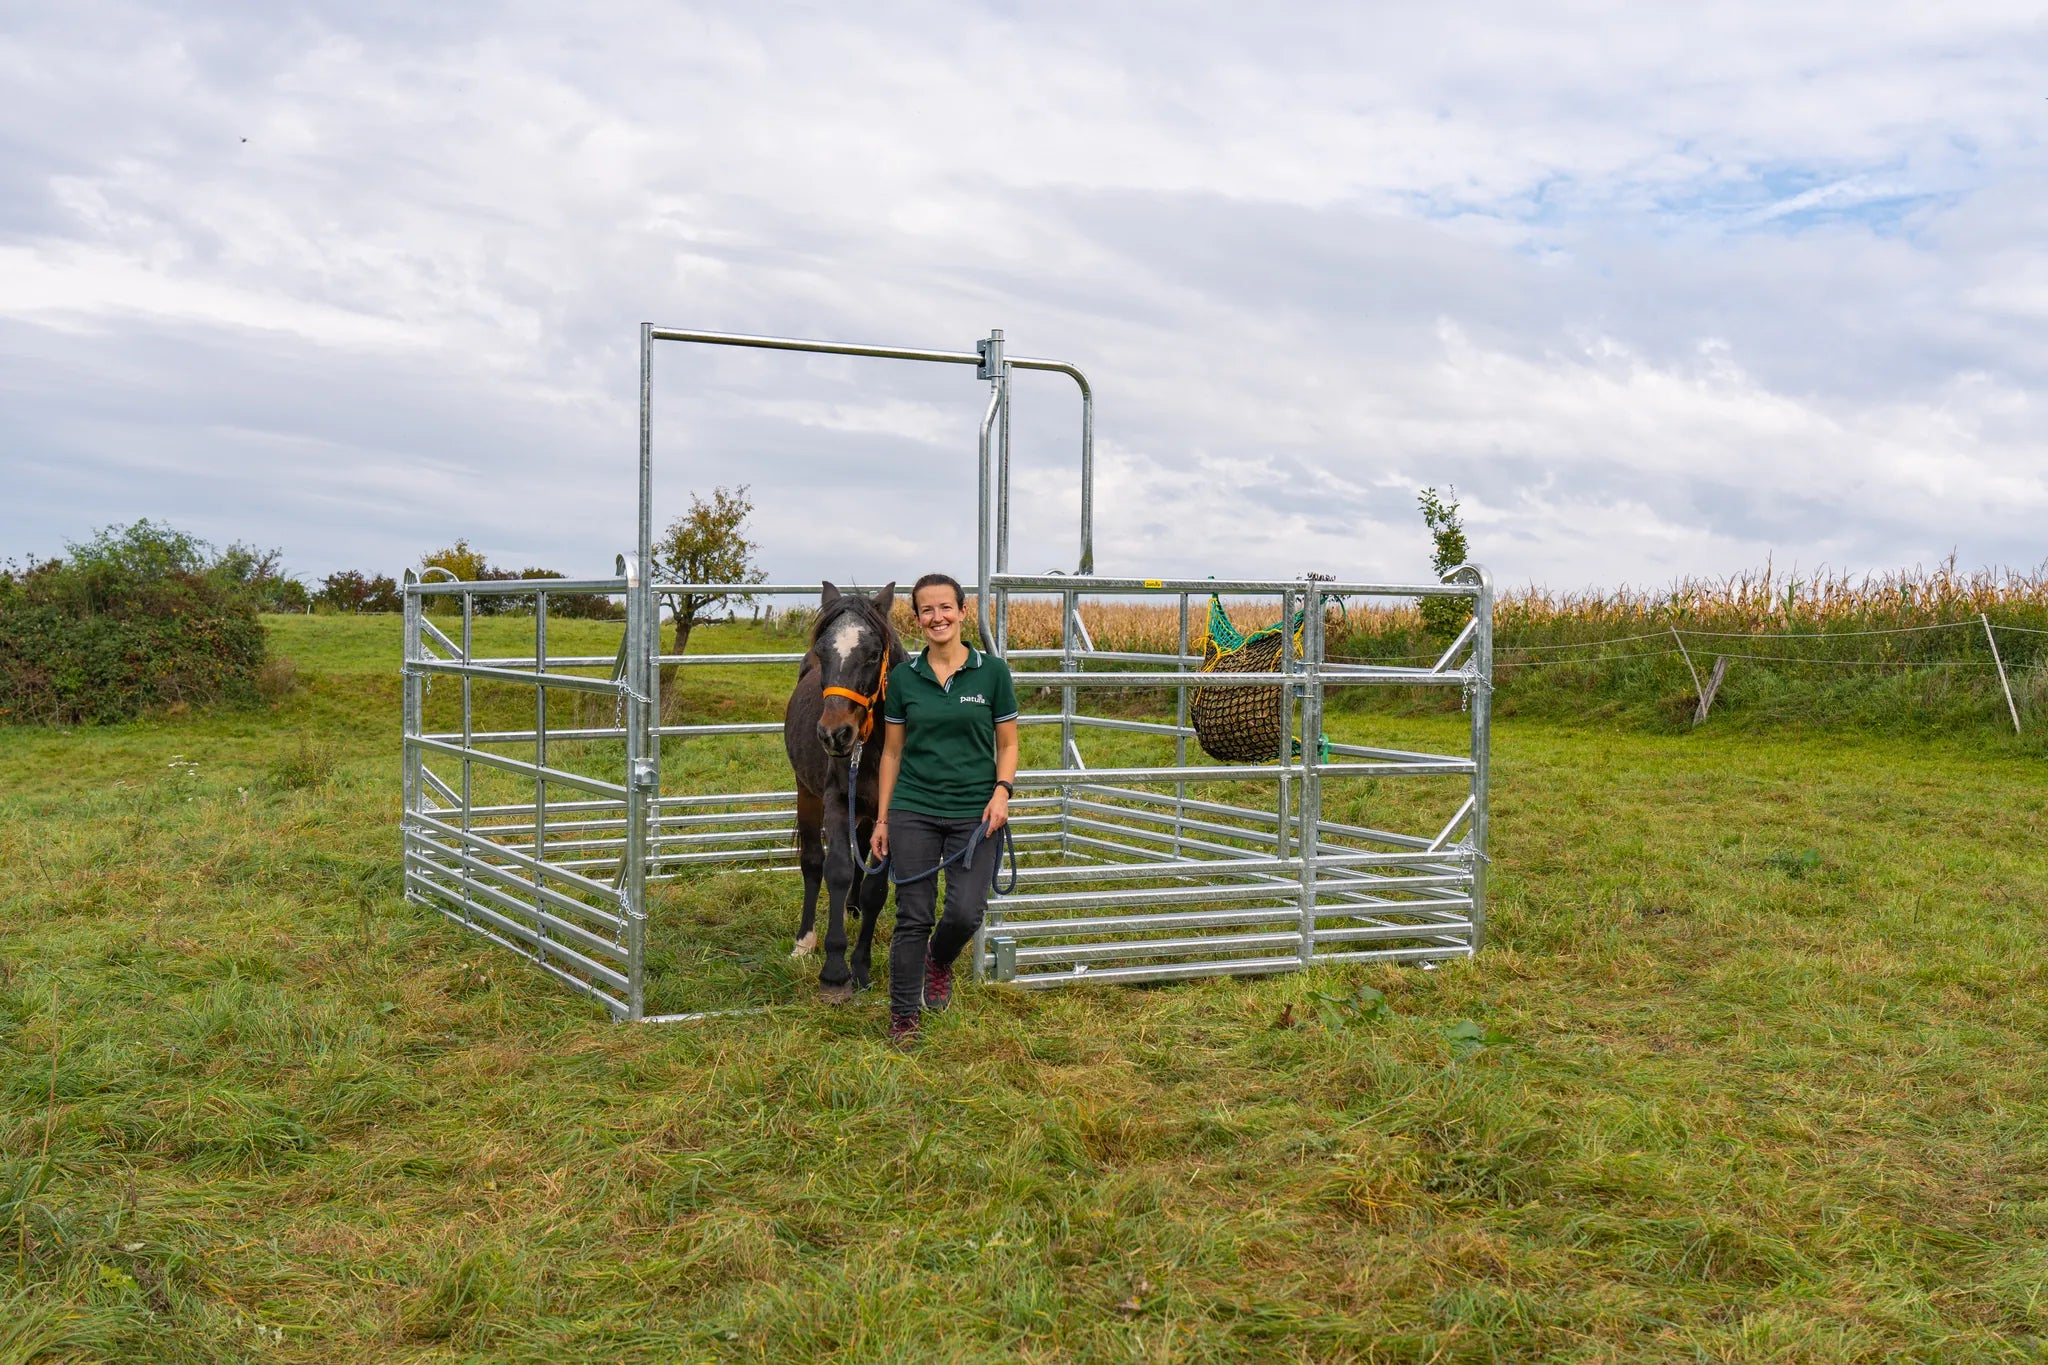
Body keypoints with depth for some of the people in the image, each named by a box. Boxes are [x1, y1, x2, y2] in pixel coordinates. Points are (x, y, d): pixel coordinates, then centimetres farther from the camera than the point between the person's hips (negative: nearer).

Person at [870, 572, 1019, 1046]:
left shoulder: (992, 671, 0)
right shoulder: (903, 676, 3)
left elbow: (1007, 744, 5)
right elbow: (892, 751, 8)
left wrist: (1002, 791, -13)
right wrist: (882, 819, 6)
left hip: (975, 813, -1)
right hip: (914, 811, 1)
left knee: (966, 913, -7)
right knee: (913, 917, 2)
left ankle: (939, 961, 29)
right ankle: (903, 1016, 16)